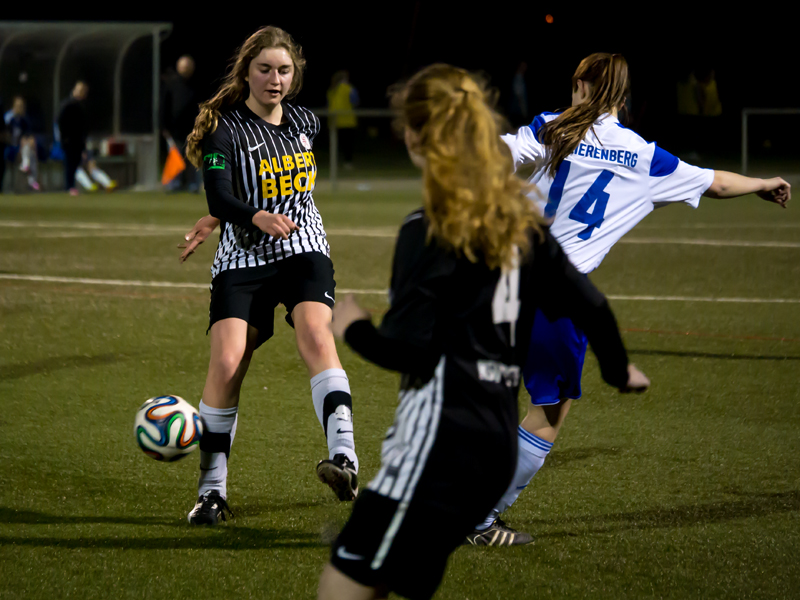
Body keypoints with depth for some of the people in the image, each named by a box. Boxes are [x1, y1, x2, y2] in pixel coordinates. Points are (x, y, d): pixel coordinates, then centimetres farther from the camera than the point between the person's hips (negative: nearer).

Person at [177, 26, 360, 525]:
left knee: (316, 333, -26)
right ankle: (213, 489, 1)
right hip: (242, 260, -2)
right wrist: (256, 217, -40)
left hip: (304, 250, 2)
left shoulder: (306, 123, 8)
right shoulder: (225, 128, -7)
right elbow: (220, 196, -20)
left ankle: (345, 458, -39)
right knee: (226, 363, -15)